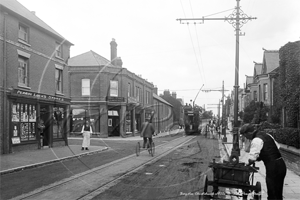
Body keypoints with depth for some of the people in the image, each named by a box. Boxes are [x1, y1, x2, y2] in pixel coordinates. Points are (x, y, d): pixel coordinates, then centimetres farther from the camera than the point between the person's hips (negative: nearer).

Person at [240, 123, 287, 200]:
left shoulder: (256, 140, -14)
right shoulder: (266, 135, 13)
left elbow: (252, 158, -19)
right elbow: (277, 147, 21)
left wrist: (248, 163, 2)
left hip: (273, 167, -9)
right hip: (281, 164, 9)